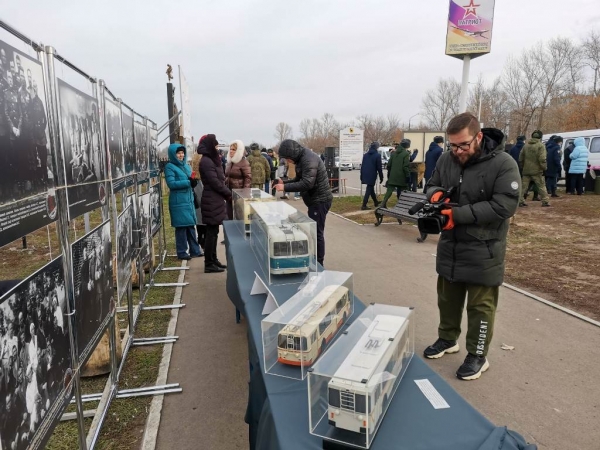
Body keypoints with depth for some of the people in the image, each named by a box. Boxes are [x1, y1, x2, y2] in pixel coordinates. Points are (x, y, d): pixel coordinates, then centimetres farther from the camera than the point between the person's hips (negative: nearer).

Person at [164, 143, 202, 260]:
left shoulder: (186, 166, 15)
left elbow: (191, 179, 19)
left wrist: (193, 181, -6)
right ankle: (182, 252, 8)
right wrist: (188, 182, -20)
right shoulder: (169, 167, -6)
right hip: (178, 202, -7)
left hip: (189, 199, 7)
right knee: (181, 227, -2)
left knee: (191, 225, 10)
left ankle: (195, 251, 18)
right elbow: (171, 183, -14)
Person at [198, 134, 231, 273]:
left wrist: (226, 193, 6)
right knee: (211, 233, -5)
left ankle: (213, 260, 22)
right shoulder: (206, 161, -14)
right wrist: (228, 194, -6)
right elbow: (215, 182, -18)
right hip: (211, 201, -10)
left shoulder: (211, 160, 16)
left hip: (215, 200, 10)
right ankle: (209, 264, 1)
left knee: (213, 232, 13)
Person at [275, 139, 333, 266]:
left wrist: (285, 187, -24)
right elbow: (299, 179, 20)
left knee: (316, 232, -7)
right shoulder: (302, 158, 12)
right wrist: (284, 182, 4)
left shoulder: (309, 159, -21)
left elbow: (307, 183, -29)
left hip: (320, 200, -11)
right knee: (314, 231, 16)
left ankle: (318, 264, 1)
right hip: (315, 200, 11)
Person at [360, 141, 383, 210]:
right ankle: (364, 205, -6)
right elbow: (379, 168, -9)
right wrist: (381, 177, -1)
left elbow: (362, 166, 11)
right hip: (372, 176, -6)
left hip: (365, 175, 6)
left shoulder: (365, 155, 9)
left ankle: (376, 202, 35)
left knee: (371, 188, 20)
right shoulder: (377, 155, -9)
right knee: (369, 190, -3)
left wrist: (361, 177, 15)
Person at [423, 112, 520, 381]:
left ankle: (478, 356, 24)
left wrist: (458, 214, -27)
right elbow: (432, 185, 14)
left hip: (483, 251, -5)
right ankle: (447, 339, 40)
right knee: (448, 298, 20)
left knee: (480, 306, 8)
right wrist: (436, 193, -12)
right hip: (450, 246, 6)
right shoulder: (446, 160, 0)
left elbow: (504, 205, -22)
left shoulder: (503, 164, -16)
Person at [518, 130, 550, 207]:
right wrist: (544, 167, -6)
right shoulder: (540, 145, -8)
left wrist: (522, 167, 22)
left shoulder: (526, 145, 9)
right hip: (536, 170, -4)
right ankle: (545, 201, 5)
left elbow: (520, 158, 13)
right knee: (541, 186, 4)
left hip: (526, 170, 4)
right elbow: (542, 159, -16)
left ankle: (521, 201, 4)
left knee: (523, 186, 6)